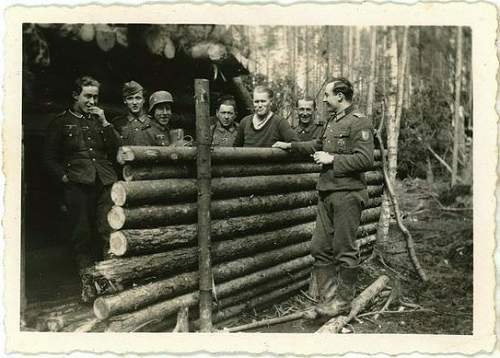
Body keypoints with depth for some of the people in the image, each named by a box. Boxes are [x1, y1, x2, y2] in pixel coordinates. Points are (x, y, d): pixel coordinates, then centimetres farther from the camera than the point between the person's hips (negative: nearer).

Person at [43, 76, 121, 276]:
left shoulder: (99, 120, 21)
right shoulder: (60, 123, 12)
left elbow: (117, 149, 11)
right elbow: (49, 158, 10)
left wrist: (104, 123, 3)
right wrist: (63, 176, -4)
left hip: (105, 183, 2)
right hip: (77, 185, -2)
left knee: (108, 229, -6)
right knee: (81, 231, 1)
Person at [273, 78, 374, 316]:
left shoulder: (359, 123, -11)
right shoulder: (332, 121, 17)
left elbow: (365, 160, -20)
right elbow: (318, 144, 34)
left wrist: (333, 159, -16)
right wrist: (291, 146, 31)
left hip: (347, 195, -9)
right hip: (327, 193, 9)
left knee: (344, 250, 2)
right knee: (320, 248, 10)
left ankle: (343, 299, 15)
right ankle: (324, 297, 21)